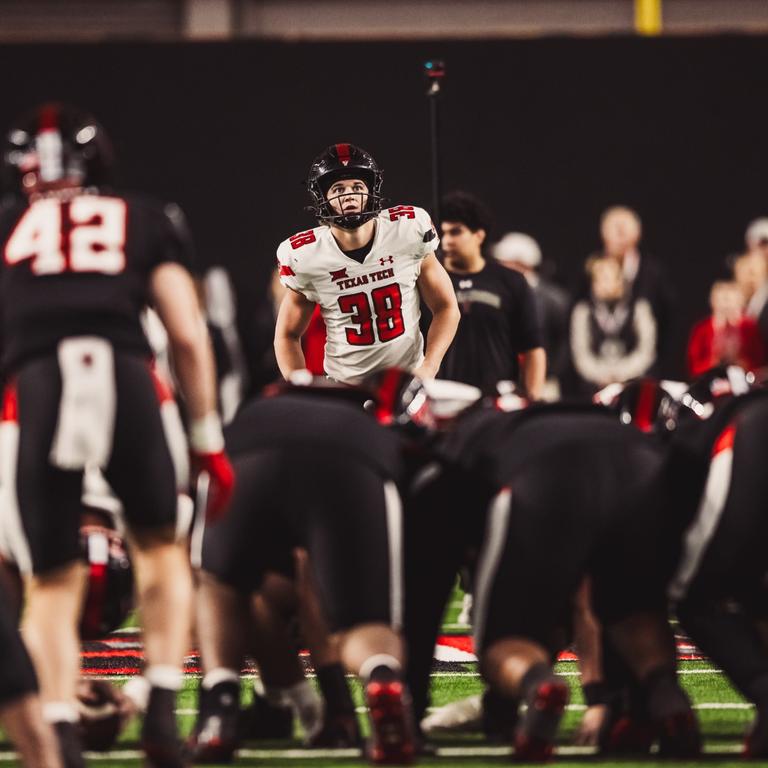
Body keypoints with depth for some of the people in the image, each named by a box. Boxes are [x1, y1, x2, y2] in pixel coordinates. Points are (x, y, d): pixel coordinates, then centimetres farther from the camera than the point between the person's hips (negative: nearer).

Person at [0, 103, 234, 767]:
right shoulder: (145, 221, 25)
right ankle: (163, 706, 9)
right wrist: (209, 442, 23)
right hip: (125, 375, 0)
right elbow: (189, 337, 17)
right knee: (159, 549, 24)